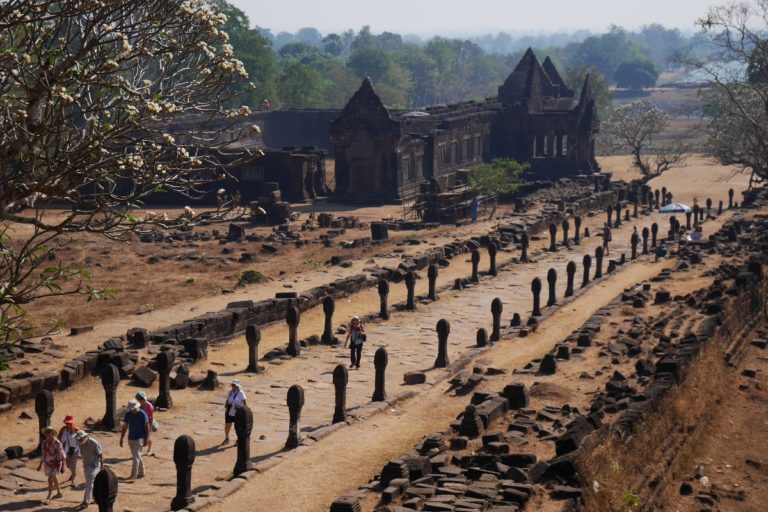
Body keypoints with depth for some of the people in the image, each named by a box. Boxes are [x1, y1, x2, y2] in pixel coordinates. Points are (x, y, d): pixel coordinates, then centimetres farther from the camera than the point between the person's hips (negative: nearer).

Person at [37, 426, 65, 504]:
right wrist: (40, 465, 13)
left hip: (56, 464, -7)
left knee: (50, 479, -15)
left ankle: (48, 498, -10)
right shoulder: (45, 442, -2)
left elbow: (62, 455, -17)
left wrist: (62, 467, -15)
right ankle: (59, 493, 40)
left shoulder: (57, 443, -21)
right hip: (47, 464, 7)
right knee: (54, 479, 21)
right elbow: (43, 454, 10)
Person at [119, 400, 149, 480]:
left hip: (139, 439, -6)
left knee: (136, 457, -12)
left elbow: (147, 427, -8)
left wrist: (146, 439, -8)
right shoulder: (128, 414, 0)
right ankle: (141, 473, 29)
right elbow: (125, 427, 6)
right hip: (130, 438, 6)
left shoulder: (142, 414, -13)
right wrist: (121, 439, 5)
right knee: (137, 456, 16)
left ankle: (133, 475, -13)